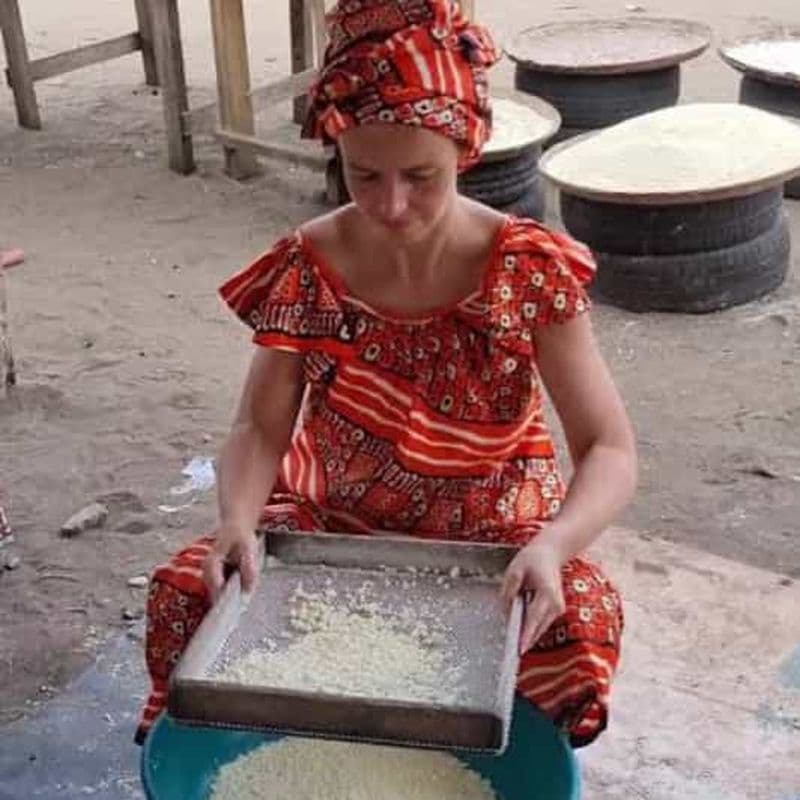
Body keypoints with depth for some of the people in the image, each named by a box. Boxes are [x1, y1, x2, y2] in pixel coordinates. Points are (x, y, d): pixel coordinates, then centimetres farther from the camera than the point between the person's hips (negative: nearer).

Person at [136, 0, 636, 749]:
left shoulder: (530, 270, -18)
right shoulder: (306, 270, -13)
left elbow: (610, 450, -18)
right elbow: (261, 428, -8)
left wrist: (553, 543, -38)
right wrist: (238, 519, -30)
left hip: (487, 536, -1)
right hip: (333, 524, 2)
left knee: (581, 619, -30)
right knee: (187, 592, -18)